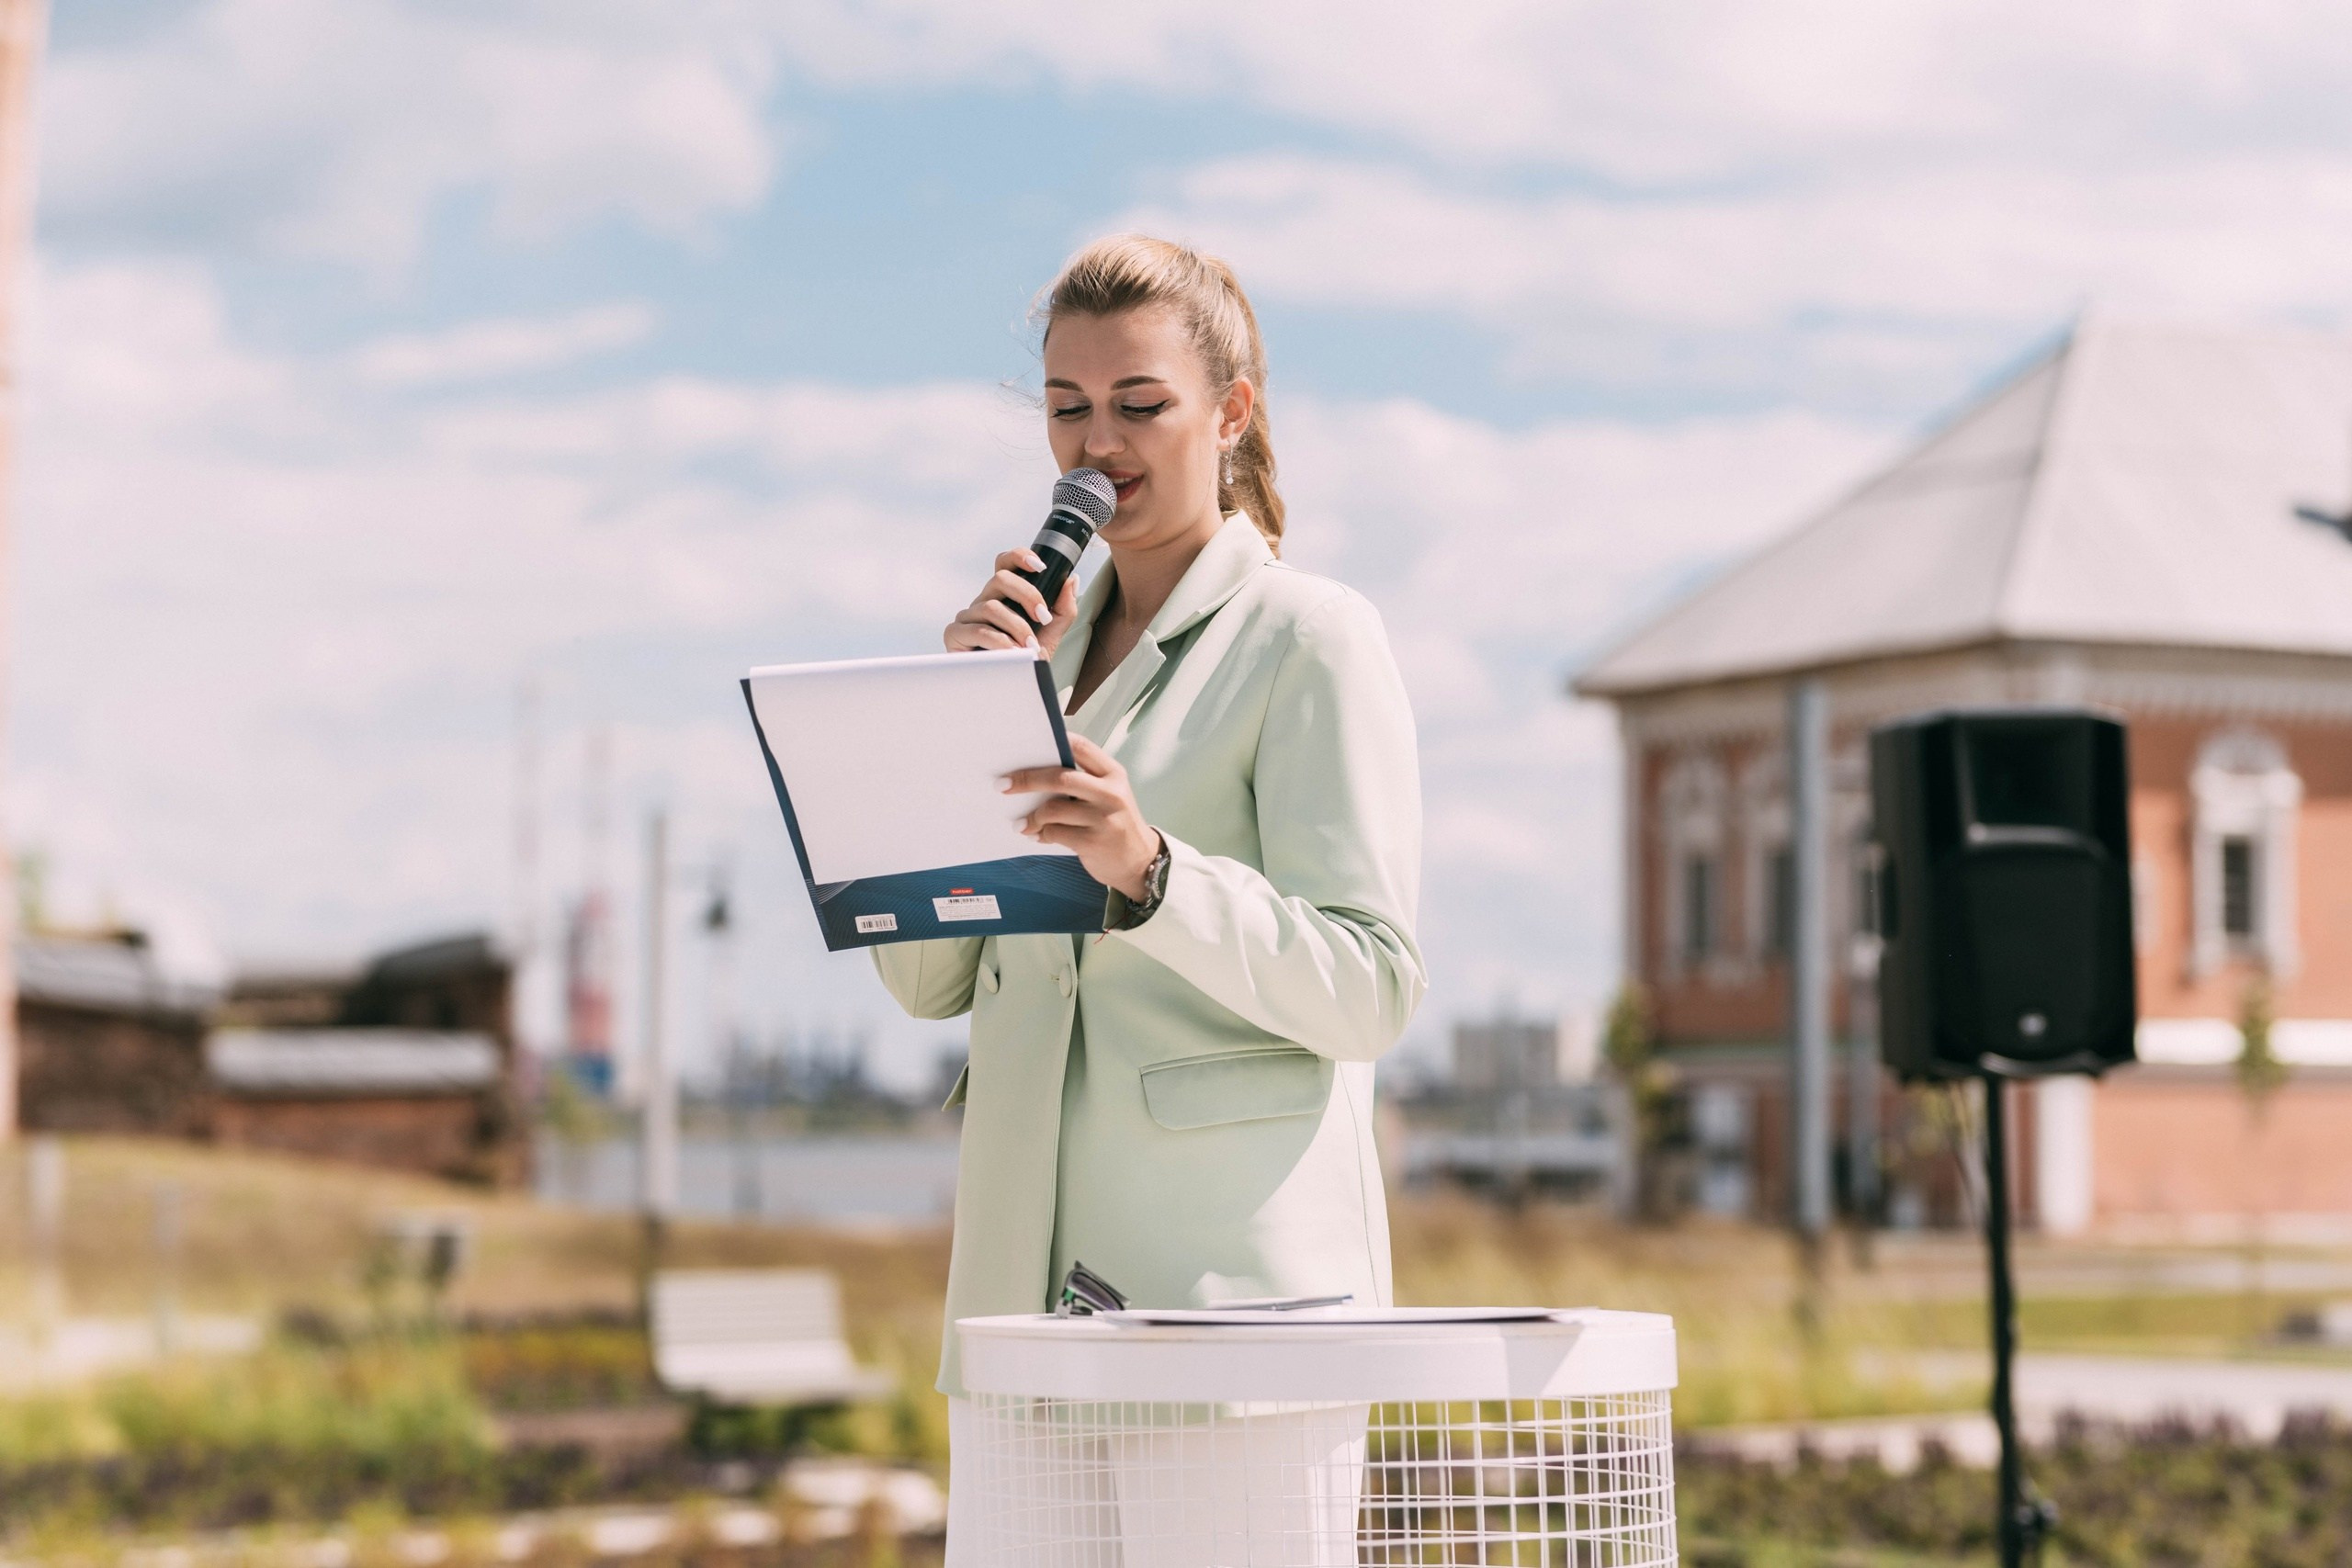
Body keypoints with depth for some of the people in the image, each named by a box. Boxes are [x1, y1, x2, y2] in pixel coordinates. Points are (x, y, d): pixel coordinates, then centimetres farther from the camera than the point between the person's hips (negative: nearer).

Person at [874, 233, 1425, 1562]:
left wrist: (1150, 871, -26)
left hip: (1237, 1267, -6)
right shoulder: (1047, 640, 15)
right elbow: (927, 979, 10)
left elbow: (1371, 988, -12)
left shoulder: (1308, 636, -3)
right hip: (1032, 1275, 6)